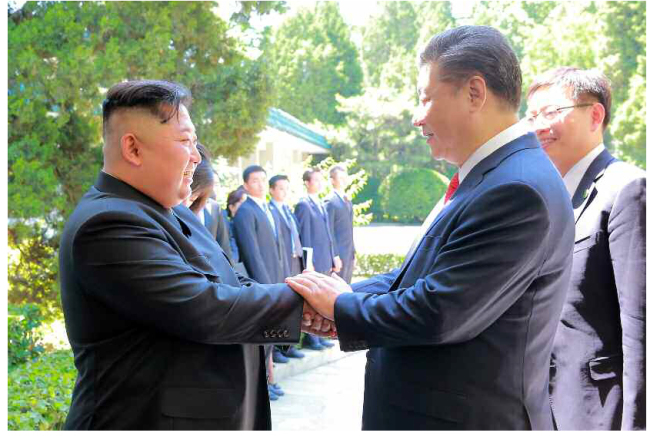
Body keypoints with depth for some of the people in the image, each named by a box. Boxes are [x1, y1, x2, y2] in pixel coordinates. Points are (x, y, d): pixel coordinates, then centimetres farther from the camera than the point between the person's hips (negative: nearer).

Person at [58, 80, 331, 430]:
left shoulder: (171, 213, 8)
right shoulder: (108, 224, -22)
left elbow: (227, 285, 11)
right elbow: (204, 310, -26)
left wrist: (303, 307, -6)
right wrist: (301, 298, -14)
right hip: (151, 419, -9)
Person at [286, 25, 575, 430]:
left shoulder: (519, 188, -24)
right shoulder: (490, 177, 7)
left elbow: (438, 313, -26)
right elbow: (417, 274, 10)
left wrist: (342, 305, -11)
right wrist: (340, 299, -3)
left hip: (466, 417, -8)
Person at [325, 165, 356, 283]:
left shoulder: (348, 201, 17)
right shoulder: (330, 202, -10)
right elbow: (329, 232, -13)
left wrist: (353, 255, 17)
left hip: (349, 255, 8)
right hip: (338, 255, -8)